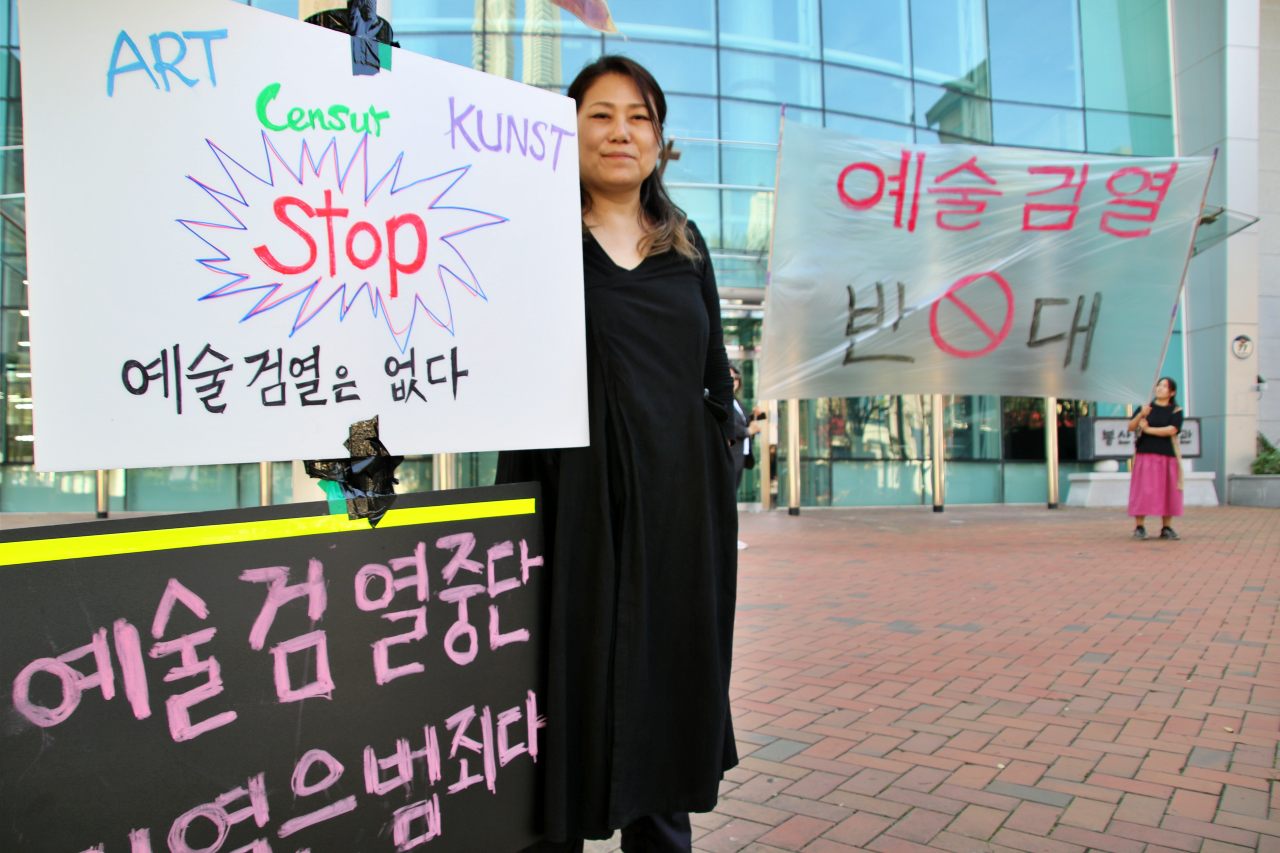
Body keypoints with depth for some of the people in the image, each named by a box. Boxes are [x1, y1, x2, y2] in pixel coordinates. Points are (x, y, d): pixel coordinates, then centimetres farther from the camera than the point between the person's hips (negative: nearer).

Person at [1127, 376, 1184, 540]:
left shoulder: (1176, 411, 5)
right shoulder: (1145, 407, 10)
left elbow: (1171, 430, -11)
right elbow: (1130, 427, 0)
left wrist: (1147, 429, -8)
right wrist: (1141, 415, -17)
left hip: (1167, 457, 0)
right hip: (1145, 455, 0)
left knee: (1167, 493, 2)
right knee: (1143, 491, -6)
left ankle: (1166, 528, 12)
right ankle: (1139, 527, -4)